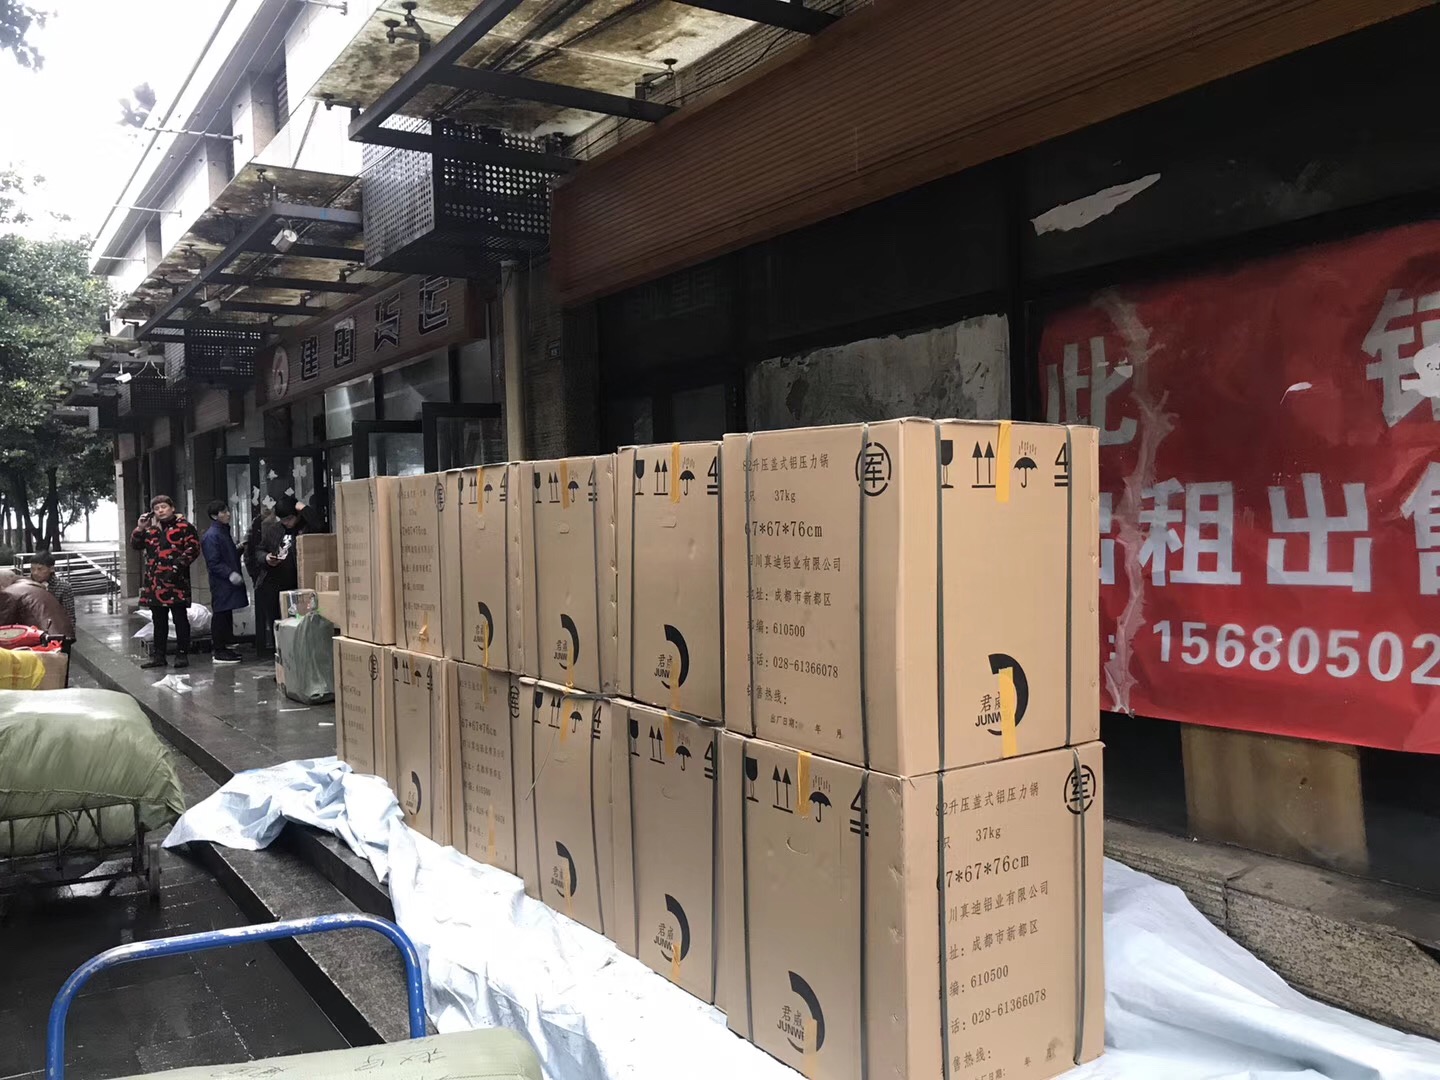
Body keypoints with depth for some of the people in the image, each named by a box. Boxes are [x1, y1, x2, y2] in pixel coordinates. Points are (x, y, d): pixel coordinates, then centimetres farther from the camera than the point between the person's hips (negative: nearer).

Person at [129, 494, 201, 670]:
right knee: (158, 620, 12)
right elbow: (136, 545, 17)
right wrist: (140, 528, 2)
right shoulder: (150, 529, 17)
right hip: (155, 582, 6)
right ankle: (159, 655, 19)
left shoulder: (184, 527, -2)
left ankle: (182, 654, 4)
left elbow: (193, 548, -9)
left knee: (180, 619, -2)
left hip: (176, 581, -6)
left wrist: (177, 565, -17)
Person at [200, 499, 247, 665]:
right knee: (220, 615, -5)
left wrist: (240, 549, 11)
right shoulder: (211, 536, -13)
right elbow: (213, 563, -18)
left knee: (226, 614, 14)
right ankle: (218, 652, 0)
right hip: (220, 583, -9)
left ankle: (225, 647, 22)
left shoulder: (224, 532, 16)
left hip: (230, 581, 9)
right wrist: (230, 574, -25)